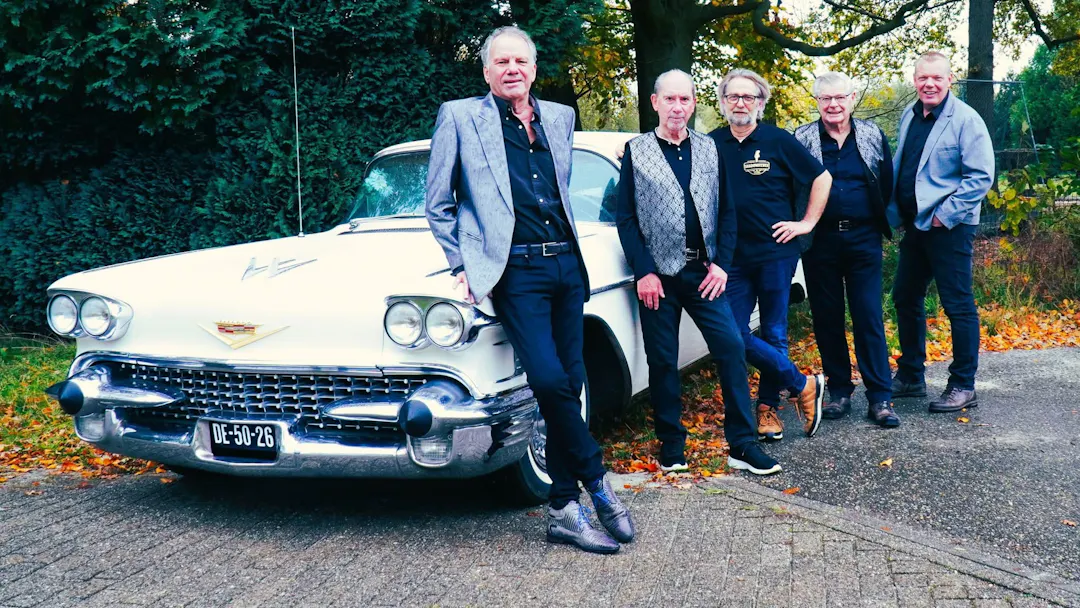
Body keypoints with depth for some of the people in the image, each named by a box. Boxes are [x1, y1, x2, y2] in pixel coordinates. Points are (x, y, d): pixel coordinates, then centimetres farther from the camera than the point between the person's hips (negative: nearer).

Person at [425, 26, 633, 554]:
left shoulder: (560, 118, 15)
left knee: (569, 386, 3)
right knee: (550, 380, -18)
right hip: (515, 271, -5)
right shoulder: (459, 117, 3)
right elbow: (438, 204, 6)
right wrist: (462, 266, -1)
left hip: (566, 264, 5)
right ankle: (597, 481, 2)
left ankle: (565, 511, 11)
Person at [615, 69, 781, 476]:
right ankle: (671, 446, 17)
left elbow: (726, 211, 11)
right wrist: (643, 272, -8)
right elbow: (625, 218, 0)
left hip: (704, 272, 2)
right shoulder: (636, 152, 3)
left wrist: (721, 263, 0)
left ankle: (742, 446, 2)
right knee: (663, 362, 4)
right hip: (658, 274, -2)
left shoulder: (709, 149, 10)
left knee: (731, 349, -6)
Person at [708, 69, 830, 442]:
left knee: (773, 334, 5)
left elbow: (822, 177, 6)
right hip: (732, 257, 2)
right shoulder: (711, 145, 7)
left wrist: (807, 223, 1)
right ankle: (803, 386, 10)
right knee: (734, 335, -4)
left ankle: (768, 408, 19)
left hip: (776, 253, -2)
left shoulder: (778, 141, 0)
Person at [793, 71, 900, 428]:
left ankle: (880, 398, 3)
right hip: (820, 241, 0)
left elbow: (887, 184, 10)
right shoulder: (801, 140, 1)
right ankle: (839, 392, 19)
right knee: (827, 319, 7)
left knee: (870, 319, -1)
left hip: (863, 238, 0)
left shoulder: (872, 136, 5)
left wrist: (876, 222, 7)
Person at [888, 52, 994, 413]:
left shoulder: (966, 119, -11)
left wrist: (945, 215, -18)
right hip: (913, 225, 8)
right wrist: (893, 213, 11)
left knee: (957, 305, -1)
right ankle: (910, 377, 29)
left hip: (949, 228, -8)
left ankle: (963, 387, 8)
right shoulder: (909, 116, 10)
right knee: (905, 298, 15)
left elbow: (981, 176, -16)